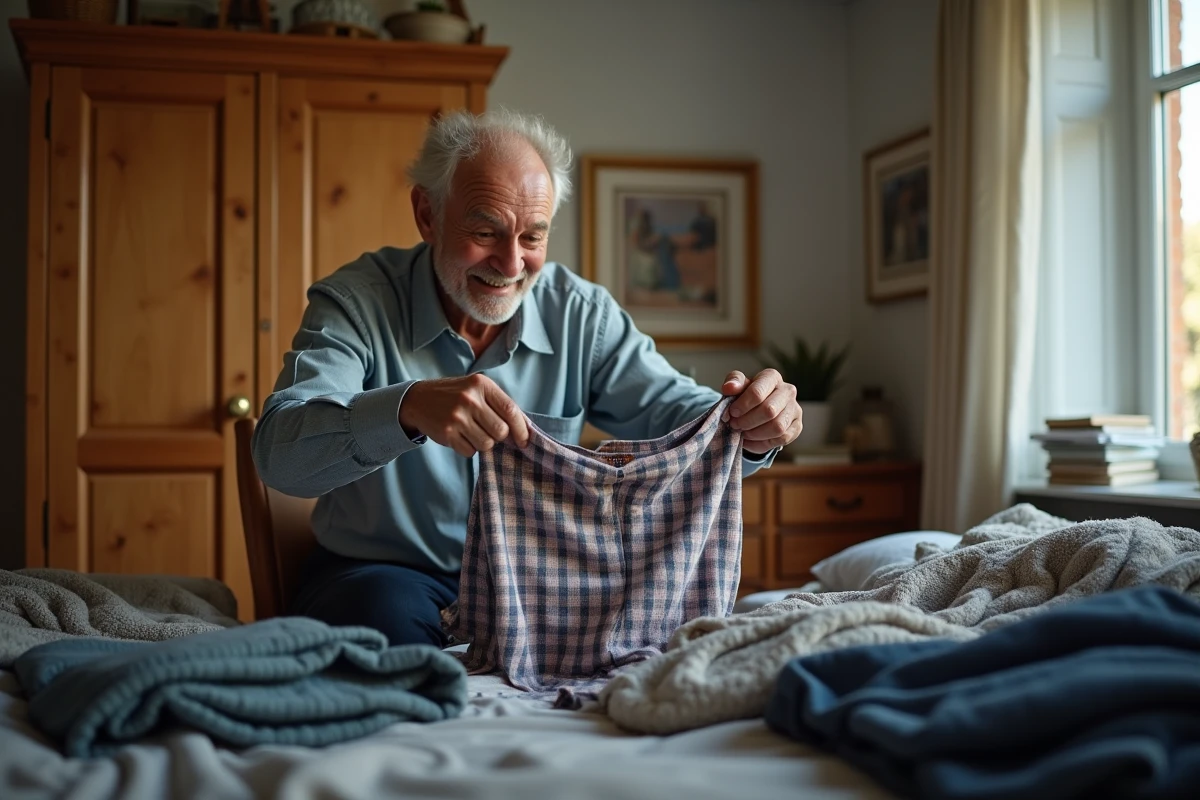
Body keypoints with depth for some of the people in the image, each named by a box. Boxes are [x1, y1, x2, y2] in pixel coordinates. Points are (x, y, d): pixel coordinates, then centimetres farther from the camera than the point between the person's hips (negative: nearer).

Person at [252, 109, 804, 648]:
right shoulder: (356, 300, -10)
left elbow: (673, 413, -6)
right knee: (389, 613, -37)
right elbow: (278, 449, -24)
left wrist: (750, 428, -31)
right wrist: (408, 407, -45)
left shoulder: (581, 314, 0)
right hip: (384, 572, -3)